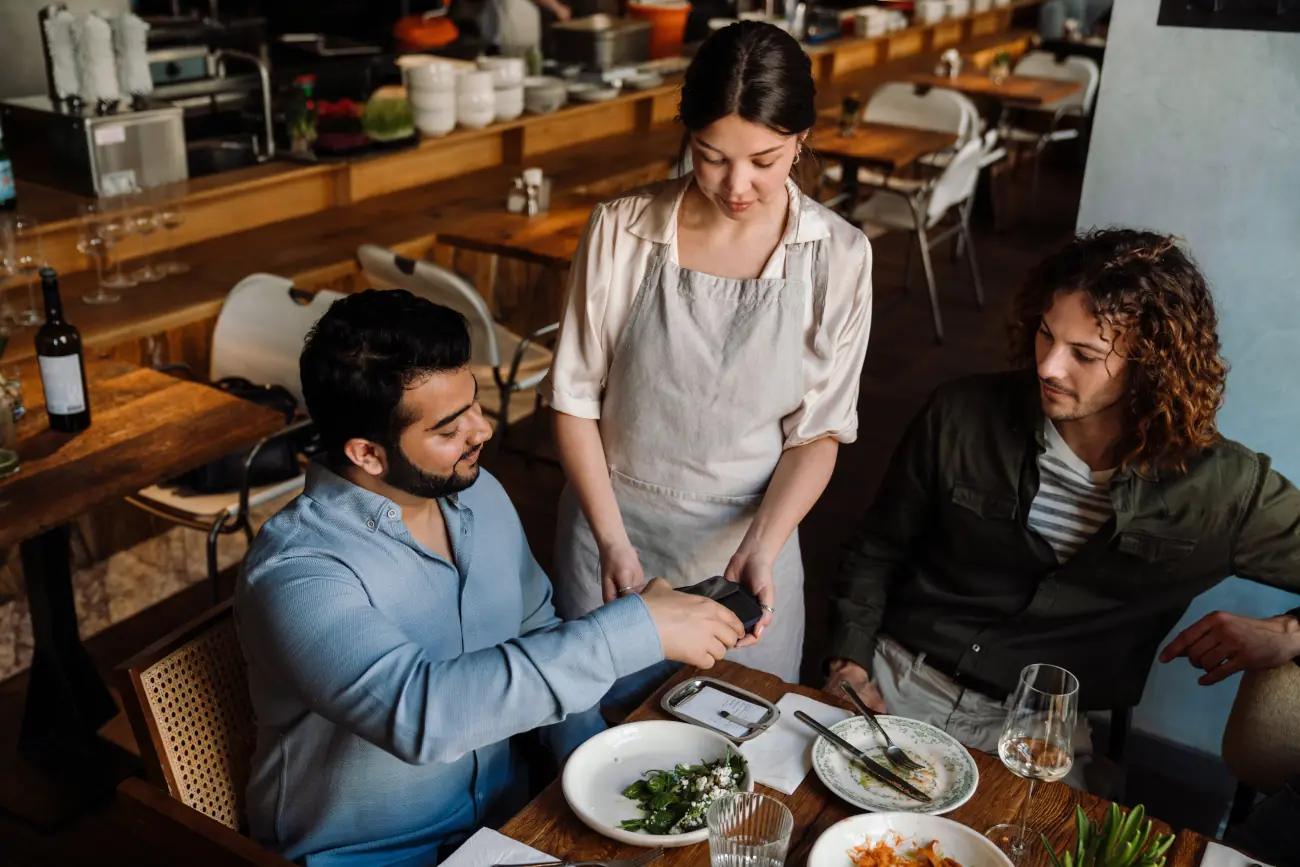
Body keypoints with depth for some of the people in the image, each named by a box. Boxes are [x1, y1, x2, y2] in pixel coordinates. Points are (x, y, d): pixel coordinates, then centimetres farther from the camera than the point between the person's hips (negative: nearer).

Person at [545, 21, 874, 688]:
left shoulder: (838, 257, -11)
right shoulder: (621, 231, -12)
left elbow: (817, 432, -6)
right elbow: (575, 398, -7)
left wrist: (759, 551, -19)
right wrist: (612, 541, -14)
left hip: (752, 532, 0)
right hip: (613, 521, 0)